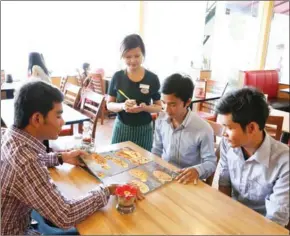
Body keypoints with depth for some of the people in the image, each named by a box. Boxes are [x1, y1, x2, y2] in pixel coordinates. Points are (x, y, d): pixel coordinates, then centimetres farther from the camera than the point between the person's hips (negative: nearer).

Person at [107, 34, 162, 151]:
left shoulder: (152, 78, -7)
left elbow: (159, 107, 0)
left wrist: (145, 107, -20)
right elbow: (109, 105, 1)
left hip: (143, 130, 0)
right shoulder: (117, 77, -4)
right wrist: (122, 106, -19)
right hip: (121, 128, 1)